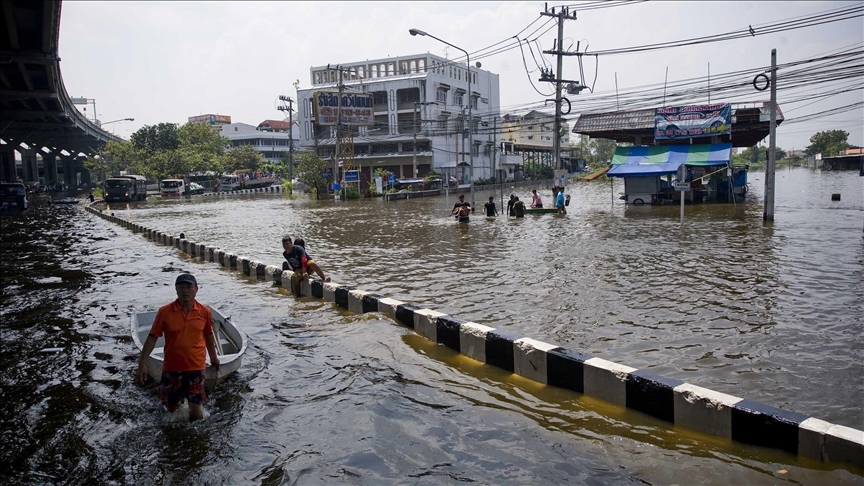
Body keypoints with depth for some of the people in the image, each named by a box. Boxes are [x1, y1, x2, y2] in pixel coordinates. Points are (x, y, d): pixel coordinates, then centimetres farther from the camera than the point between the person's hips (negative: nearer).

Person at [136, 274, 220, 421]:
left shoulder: (205, 312, -4)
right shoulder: (164, 312, -8)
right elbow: (152, 337, -4)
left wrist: (213, 357, 21)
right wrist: (142, 363, -9)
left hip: (196, 367, 0)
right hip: (171, 368, 0)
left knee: (196, 412, -1)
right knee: (171, 407, 16)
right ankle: (180, 397, 48)